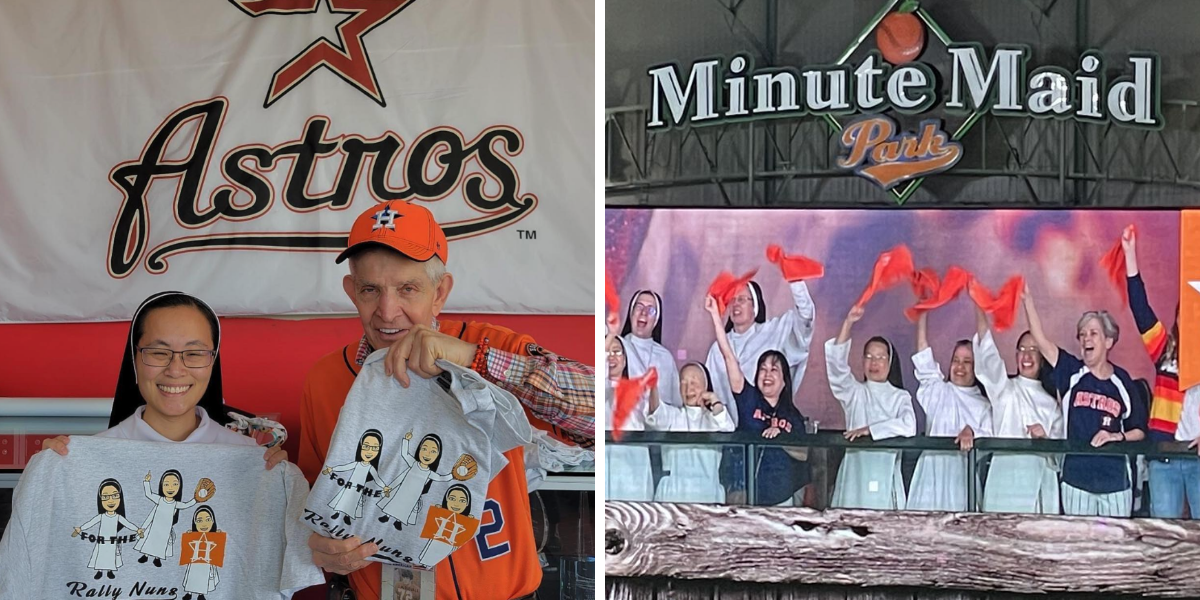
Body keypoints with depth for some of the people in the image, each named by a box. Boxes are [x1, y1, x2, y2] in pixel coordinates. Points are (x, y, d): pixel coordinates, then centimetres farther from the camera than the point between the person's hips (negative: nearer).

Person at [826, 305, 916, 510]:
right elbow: (836, 363, -4)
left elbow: (908, 426, -9)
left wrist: (870, 429, -11)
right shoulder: (854, 392, 12)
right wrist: (848, 323, -12)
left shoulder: (900, 397, 10)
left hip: (886, 472, -1)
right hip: (856, 470, 1)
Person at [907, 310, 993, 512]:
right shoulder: (937, 391, 14)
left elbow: (989, 439, 5)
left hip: (966, 472, 0)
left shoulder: (983, 405, 15)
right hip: (934, 467, 0)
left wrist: (972, 432, -17)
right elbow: (924, 358, 5)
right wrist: (923, 315, 0)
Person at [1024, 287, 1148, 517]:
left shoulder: (1122, 381, 2)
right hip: (1076, 478, 0)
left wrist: (1118, 436, -12)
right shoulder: (1072, 373, 1)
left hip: (1115, 480, 0)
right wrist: (1027, 298, -19)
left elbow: (1139, 431, 8)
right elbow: (1041, 341, -12)